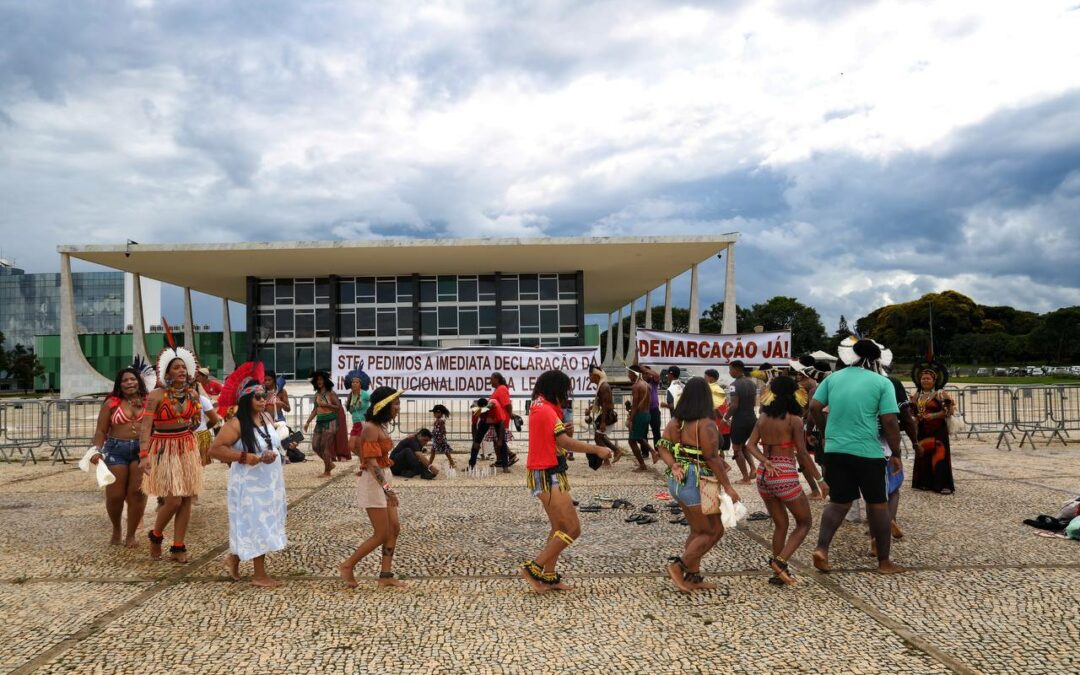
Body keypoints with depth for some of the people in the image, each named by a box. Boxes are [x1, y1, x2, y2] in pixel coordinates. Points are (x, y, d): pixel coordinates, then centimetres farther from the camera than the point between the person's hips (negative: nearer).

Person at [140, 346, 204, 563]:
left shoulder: (192, 394, 4)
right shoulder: (156, 395, -11)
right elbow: (145, 426, -17)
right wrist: (144, 455, -26)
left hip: (187, 448, 5)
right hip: (164, 450, -5)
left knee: (187, 498, 4)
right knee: (173, 500, -9)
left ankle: (178, 547, 15)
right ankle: (155, 536, 20)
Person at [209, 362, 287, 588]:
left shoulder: (267, 417, 4)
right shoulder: (235, 424, -18)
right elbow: (214, 449, -22)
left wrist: (274, 454, -1)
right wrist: (243, 456, -26)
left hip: (270, 481, 7)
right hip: (250, 484, -7)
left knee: (265, 525, 16)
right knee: (256, 526, 2)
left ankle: (234, 558, 36)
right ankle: (260, 575, 15)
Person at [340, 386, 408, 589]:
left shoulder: (382, 426, 9)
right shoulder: (371, 428, -19)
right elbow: (372, 462, -25)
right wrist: (387, 488, -31)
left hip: (384, 479, 9)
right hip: (373, 482, -9)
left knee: (394, 529, 9)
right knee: (381, 534, -2)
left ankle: (386, 575, 17)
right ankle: (347, 566, 13)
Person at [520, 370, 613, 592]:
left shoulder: (540, 407, 14)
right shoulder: (546, 410, -18)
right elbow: (565, 442, -22)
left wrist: (565, 429, -5)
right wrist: (598, 450, -17)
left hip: (549, 476, 11)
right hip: (548, 476, -11)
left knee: (560, 528, 18)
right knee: (573, 529, -7)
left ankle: (548, 576, 24)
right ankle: (534, 568, -1)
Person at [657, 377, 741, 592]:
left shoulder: (675, 421, 6)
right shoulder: (706, 424, -17)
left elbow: (663, 446, 2)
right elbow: (712, 458, -19)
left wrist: (673, 466, -10)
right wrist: (728, 487, -15)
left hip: (678, 481, 8)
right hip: (696, 483, -8)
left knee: (698, 531, 19)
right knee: (714, 531, 8)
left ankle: (693, 577, 22)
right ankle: (679, 565, 2)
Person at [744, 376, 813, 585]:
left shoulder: (763, 417, 8)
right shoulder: (794, 419, -8)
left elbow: (750, 445, 0)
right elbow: (802, 453, -9)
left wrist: (765, 461, -9)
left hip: (764, 475, 6)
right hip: (785, 475, -6)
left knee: (780, 525, 19)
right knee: (804, 523, 11)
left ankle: (778, 571, 18)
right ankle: (780, 561, -5)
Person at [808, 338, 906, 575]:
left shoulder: (833, 378, 5)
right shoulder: (882, 382, -5)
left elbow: (814, 408, 4)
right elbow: (890, 422, -9)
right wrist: (896, 453, 2)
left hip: (835, 450, 4)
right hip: (867, 452, -3)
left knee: (839, 502, 14)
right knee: (878, 505, 11)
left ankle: (821, 549, -3)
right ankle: (884, 562, 21)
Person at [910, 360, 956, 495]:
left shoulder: (940, 394, -7)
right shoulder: (916, 395, 9)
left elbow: (948, 410, -12)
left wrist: (933, 415, -20)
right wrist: (916, 417, -5)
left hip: (938, 431, -5)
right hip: (922, 431, 6)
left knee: (939, 456, -8)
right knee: (923, 456, 7)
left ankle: (942, 484, -5)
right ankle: (925, 482, 16)